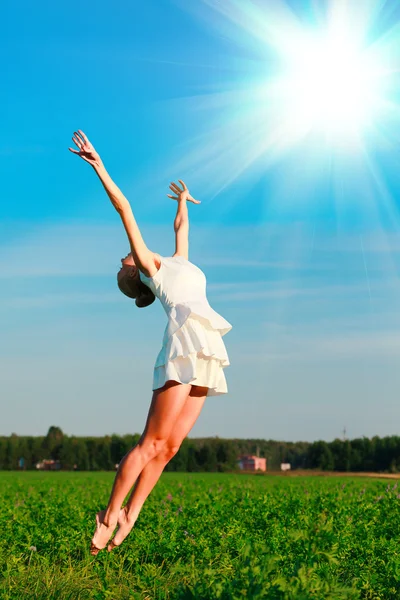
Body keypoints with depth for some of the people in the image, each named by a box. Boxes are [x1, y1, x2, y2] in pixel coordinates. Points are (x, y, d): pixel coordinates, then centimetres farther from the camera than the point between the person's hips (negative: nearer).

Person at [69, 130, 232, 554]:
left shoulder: (178, 263, 33)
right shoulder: (150, 265, 17)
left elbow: (181, 227, 52)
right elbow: (124, 208, 17)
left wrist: (182, 201, 68)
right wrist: (98, 165, 17)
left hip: (205, 353, 6)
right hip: (185, 342, -6)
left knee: (168, 447, -1)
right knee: (152, 443, -10)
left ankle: (128, 519, 0)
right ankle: (109, 516, -5)